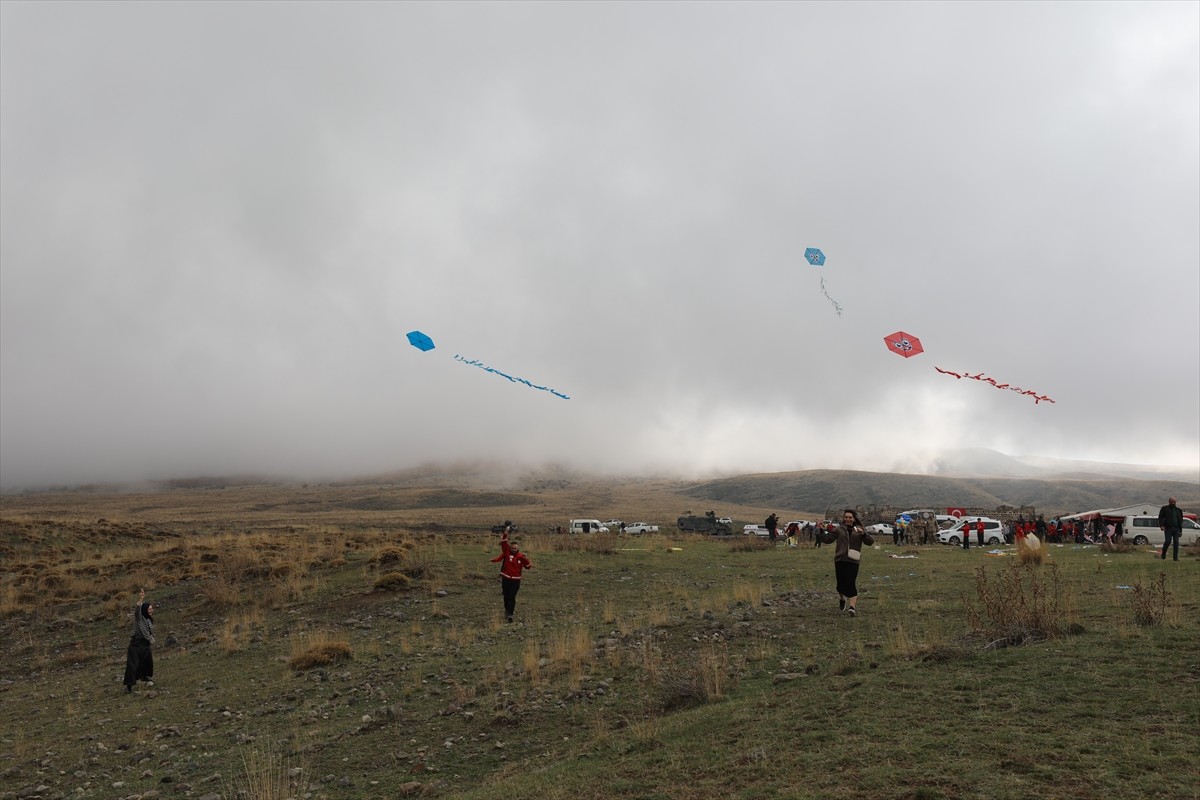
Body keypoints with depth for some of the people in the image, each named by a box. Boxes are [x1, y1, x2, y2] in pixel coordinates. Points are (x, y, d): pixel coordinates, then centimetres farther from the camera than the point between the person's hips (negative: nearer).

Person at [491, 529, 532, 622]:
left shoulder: (521, 556, -1)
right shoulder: (507, 553, -2)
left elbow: (527, 566, 5)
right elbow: (503, 544, -12)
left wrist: (526, 560, -14)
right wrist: (505, 535, -25)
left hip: (516, 580, -1)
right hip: (506, 579, 1)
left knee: (512, 597, -9)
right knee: (506, 596, 10)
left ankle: (509, 614, -12)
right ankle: (507, 610, 34)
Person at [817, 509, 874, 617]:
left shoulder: (858, 530, 10)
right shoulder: (839, 530, 10)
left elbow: (870, 542, 1)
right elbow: (827, 539, 5)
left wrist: (863, 534, -17)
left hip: (853, 561, -1)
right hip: (840, 560, 1)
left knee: (851, 583, -14)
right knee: (841, 584, 5)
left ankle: (852, 607, -15)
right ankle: (842, 600, 34)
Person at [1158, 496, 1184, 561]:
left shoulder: (1178, 510, 16)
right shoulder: (1164, 509, 7)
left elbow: (1181, 520, 19)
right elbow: (1160, 517, 3)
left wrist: (1181, 530, 13)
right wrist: (1161, 525, -13)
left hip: (1176, 529, 3)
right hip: (1168, 528, -3)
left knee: (1176, 542, -5)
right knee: (1167, 541, -12)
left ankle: (1175, 557, -4)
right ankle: (1163, 555, 11)